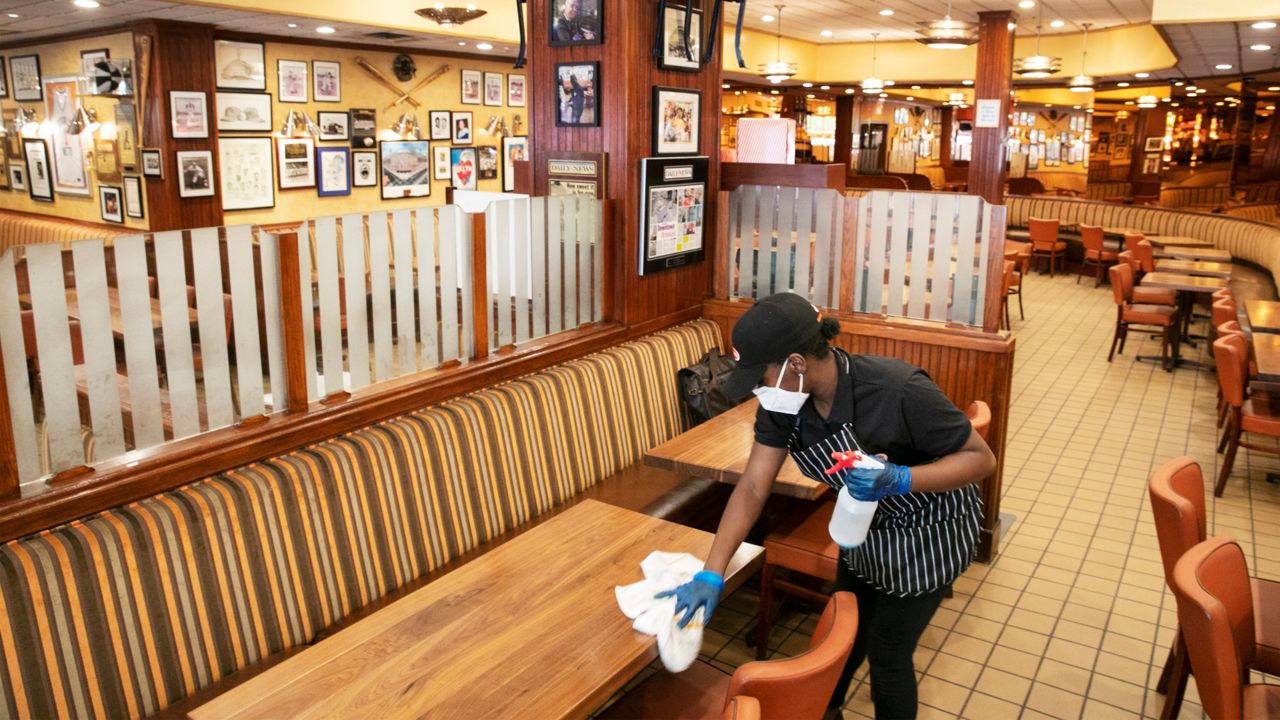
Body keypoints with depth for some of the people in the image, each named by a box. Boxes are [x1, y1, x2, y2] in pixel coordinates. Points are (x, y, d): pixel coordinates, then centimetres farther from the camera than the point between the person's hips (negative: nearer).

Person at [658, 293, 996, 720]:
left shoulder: (898, 391, -37)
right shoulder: (782, 403, -20)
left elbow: (981, 458, -26)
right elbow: (752, 487, -17)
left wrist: (899, 479, -42)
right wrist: (711, 575, -23)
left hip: (926, 535, -5)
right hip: (866, 529, 6)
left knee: (887, 653, 7)